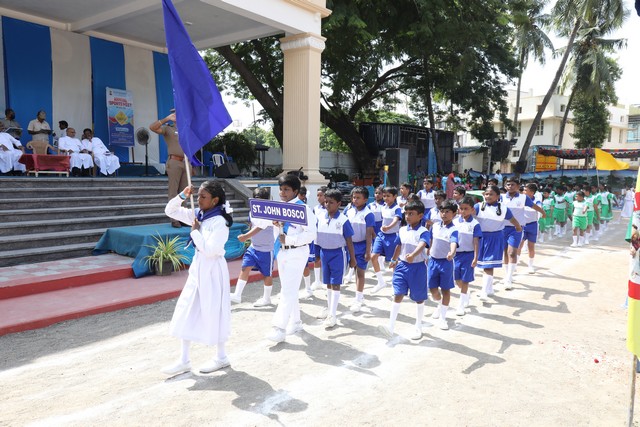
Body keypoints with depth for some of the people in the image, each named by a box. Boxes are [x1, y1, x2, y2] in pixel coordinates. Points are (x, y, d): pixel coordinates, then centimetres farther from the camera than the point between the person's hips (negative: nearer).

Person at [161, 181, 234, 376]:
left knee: (213, 313, 4)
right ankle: (184, 360, 19)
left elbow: (209, 250, -24)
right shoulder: (197, 215, 5)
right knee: (186, 313, 9)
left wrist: (195, 230, -14)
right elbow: (170, 211, 10)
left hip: (212, 270, -8)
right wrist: (182, 196, -5)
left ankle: (221, 357, 24)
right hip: (197, 268, 8)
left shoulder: (220, 222, -18)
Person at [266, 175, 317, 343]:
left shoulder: (303, 208, -12)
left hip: (297, 253, -8)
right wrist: (277, 226, -7)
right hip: (282, 252, 8)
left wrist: (289, 239, -23)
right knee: (289, 290, 15)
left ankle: (280, 328, -7)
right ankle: (295, 322, 28)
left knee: (288, 291, -9)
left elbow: (311, 234, -18)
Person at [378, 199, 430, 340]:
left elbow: (422, 245, -32)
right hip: (402, 265, 4)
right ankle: (391, 326, -4)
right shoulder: (402, 230, 5)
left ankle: (418, 326, 28)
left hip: (418, 267, -4)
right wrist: (394, 260, 27)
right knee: (398, 295, -3)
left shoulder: (423, 232, -13)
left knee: (419, 298, 11)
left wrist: (413, 255, -50)